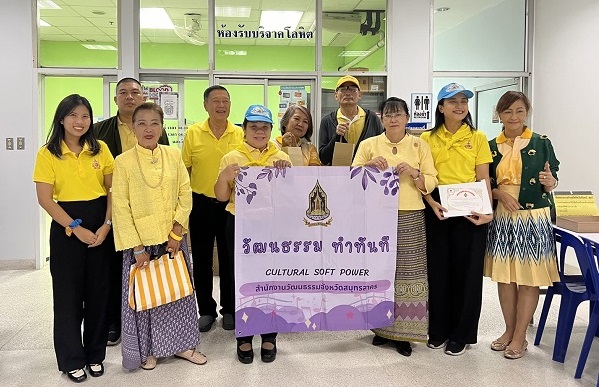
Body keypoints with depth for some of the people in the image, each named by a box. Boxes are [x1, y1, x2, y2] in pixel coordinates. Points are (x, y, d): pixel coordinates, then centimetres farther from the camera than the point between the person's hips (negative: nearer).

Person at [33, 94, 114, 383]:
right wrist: (76, 228, -13)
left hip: (101, 225, 2)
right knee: (68, 292, 5)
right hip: (66, 227, -2)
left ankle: (95, 354, 25)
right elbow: (45, 199, -8)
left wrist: (107, 224, -9)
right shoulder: (47, 154, -3)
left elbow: (113, 190, 3)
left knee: (98, 290, 8)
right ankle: (72, 359, 21)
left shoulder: (100, 149, 3)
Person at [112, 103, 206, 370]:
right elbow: (120, 207, -8)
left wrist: (177, 232, -8)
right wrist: (137, 248, -12)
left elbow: (185, 195, 1)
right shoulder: (123, 161, -6)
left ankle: (180, 344, 30)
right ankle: (146, 350, 27)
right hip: (141, 240, -2)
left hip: (173, 238, 3)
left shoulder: (174, 155, 2)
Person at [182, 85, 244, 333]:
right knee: (202, 260, 9)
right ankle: (206, 310, 25)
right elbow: (184, 169, 4)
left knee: (230, 260, 10)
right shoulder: (193, 133, -1)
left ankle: (229, 310, 25)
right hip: (201, 204, 0)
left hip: (231, 205, 0)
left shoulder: (240, 135, 0)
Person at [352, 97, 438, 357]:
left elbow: (431, 184, 5)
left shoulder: (420, 146, 10)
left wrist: (413, 172, -12)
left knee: (408, 273, -3)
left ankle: (404, 332, 9)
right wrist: (368, 166, -11)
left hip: (410, 218, 0)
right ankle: (382, 327, 17)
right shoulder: (369, 144, 10)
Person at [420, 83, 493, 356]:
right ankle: (438, 329, 22)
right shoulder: (427, 139, 6)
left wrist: (487, 210, -13)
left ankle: (462, 333, 19)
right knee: (438, 268, 6)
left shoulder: (477, 138, 6)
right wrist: (432, 203, -14)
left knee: (466, 269, 4)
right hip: (437, 209, 0)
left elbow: (484, 179, 2)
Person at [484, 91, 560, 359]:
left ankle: (520, 337, 14)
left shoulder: (541, 143, 0)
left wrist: (550, 182, -21)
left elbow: (550, 185, 1)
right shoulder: (491, 147, 7)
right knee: (504, 276, 9)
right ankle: (509, 330, 24)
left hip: (533, 219, -3)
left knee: (529, 278, 2)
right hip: (502, 218, 3)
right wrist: (500, 194, -10)